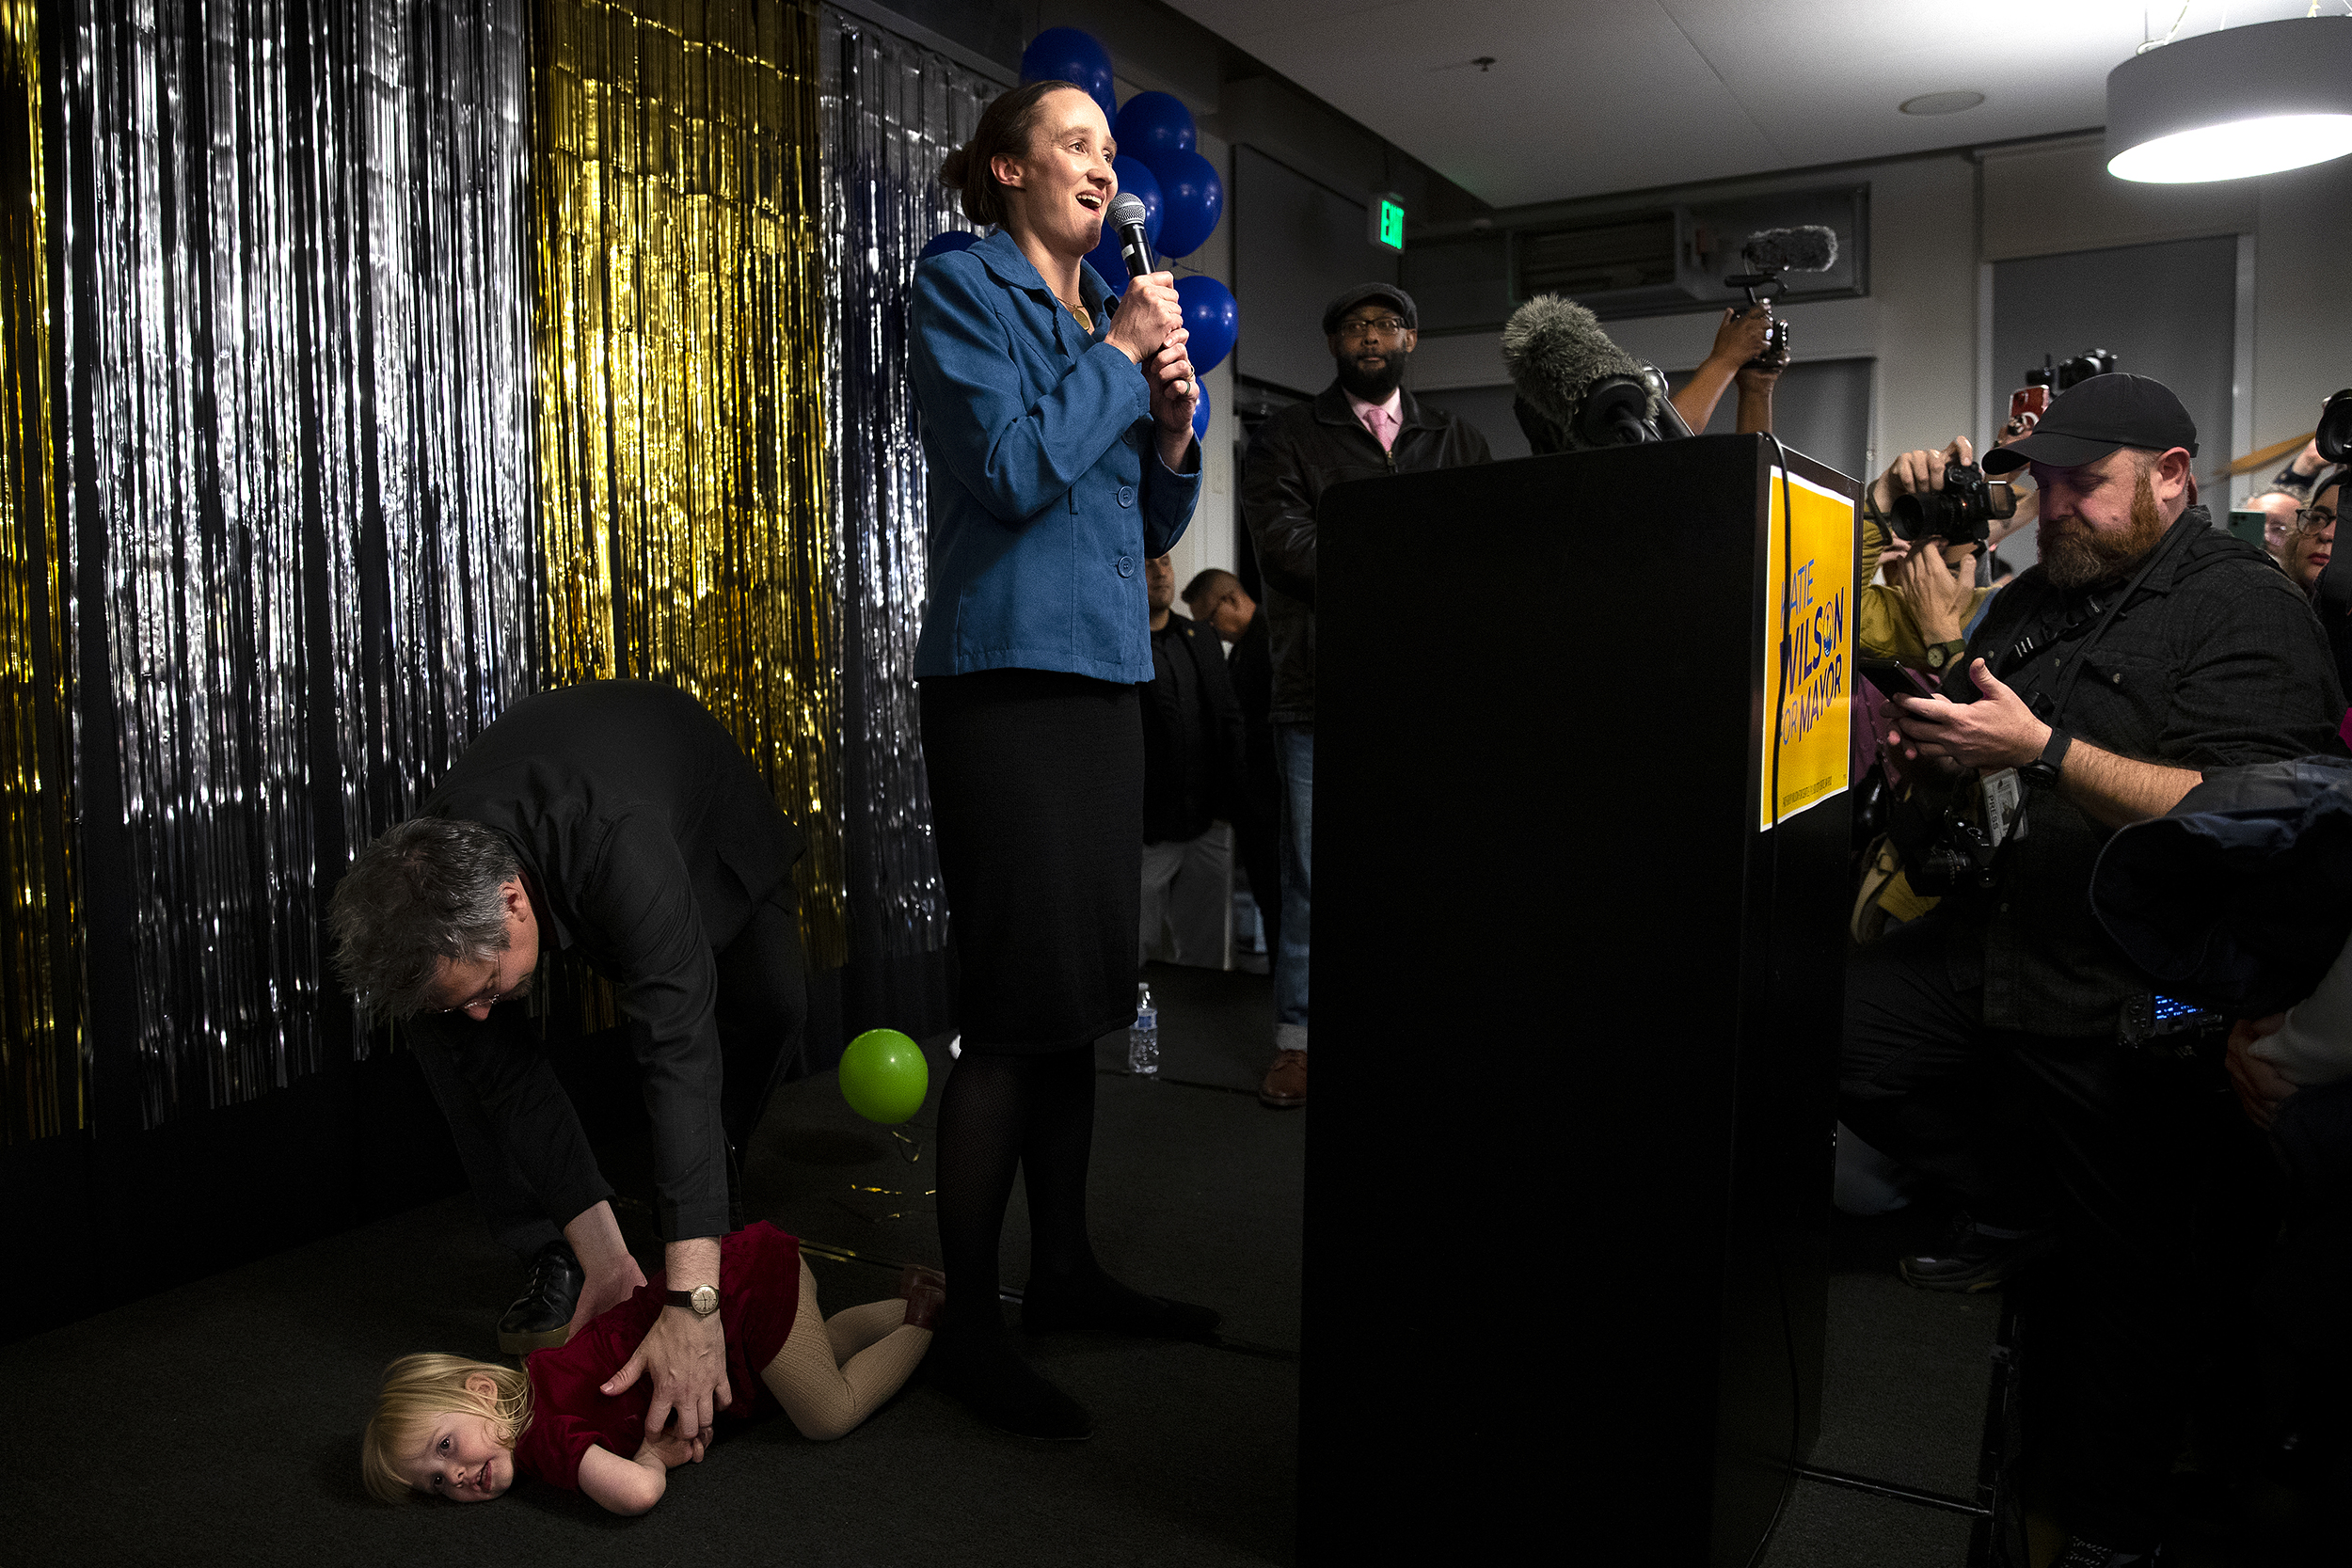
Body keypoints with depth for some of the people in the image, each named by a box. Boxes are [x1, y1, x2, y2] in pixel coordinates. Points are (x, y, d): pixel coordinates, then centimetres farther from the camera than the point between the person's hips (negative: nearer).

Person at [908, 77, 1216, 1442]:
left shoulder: (1113, 312, 19)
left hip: (1105, 675, 8)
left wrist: (1173, 428, 2)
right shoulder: (964, 290, -1)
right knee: (1017, 1007, -8)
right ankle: (967, 1319, 4)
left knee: (1080, 999, 11)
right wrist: (1116, 356, -6)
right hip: (1006, 675, -7)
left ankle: (1065, 1268, 23)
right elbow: (1012, 472, -16)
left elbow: (1153, 528, 19)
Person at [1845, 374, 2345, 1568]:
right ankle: (2010, 1211, 17)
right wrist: (1936, 753, -3)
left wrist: (2042, 749, -27)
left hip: (2125, 1003, -7)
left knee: (2123, 1280, 4)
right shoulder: (2036, 599, 13)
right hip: (2000, 935, 7)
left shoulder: (2245, 615, -10)